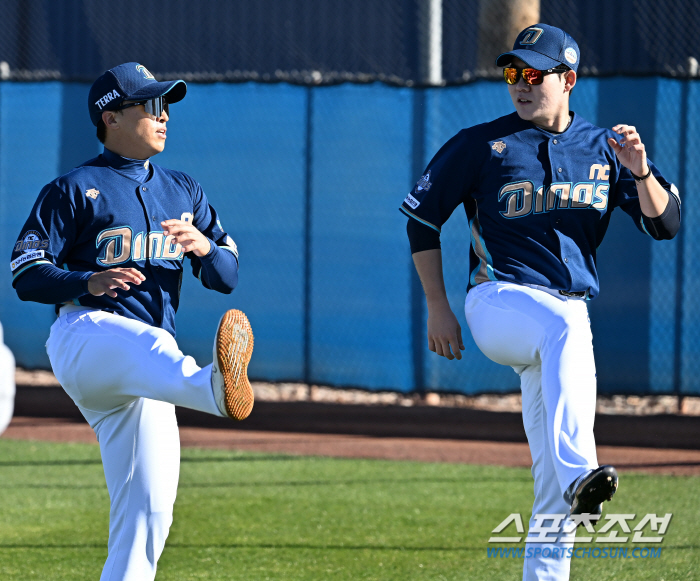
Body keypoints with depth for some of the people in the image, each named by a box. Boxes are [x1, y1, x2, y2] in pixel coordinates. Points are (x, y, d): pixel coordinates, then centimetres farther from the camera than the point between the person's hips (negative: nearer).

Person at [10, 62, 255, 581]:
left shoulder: (184, 192, 23)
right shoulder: (75, 189, 6)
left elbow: (228, 277, 17)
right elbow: (25, 275, -2)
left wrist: (205, 247, -6)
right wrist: (89, 281, -20)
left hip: (149, 372, 7)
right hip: (85, 337, -7)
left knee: (149, 507, -3)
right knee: (145, 344, -41)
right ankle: (214, 387, -73)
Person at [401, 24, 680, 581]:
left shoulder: (603, 149, 10)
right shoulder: (482, 145, 2)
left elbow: (665, 222, 5)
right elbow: (421, 215, 7)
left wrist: (640, 172, -15)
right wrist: (438, 309, 1)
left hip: (567, 316, 4)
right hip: (498, 301, -4)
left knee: (555, 479, 0)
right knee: (565, 328, -38)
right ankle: (580, 475, -51)